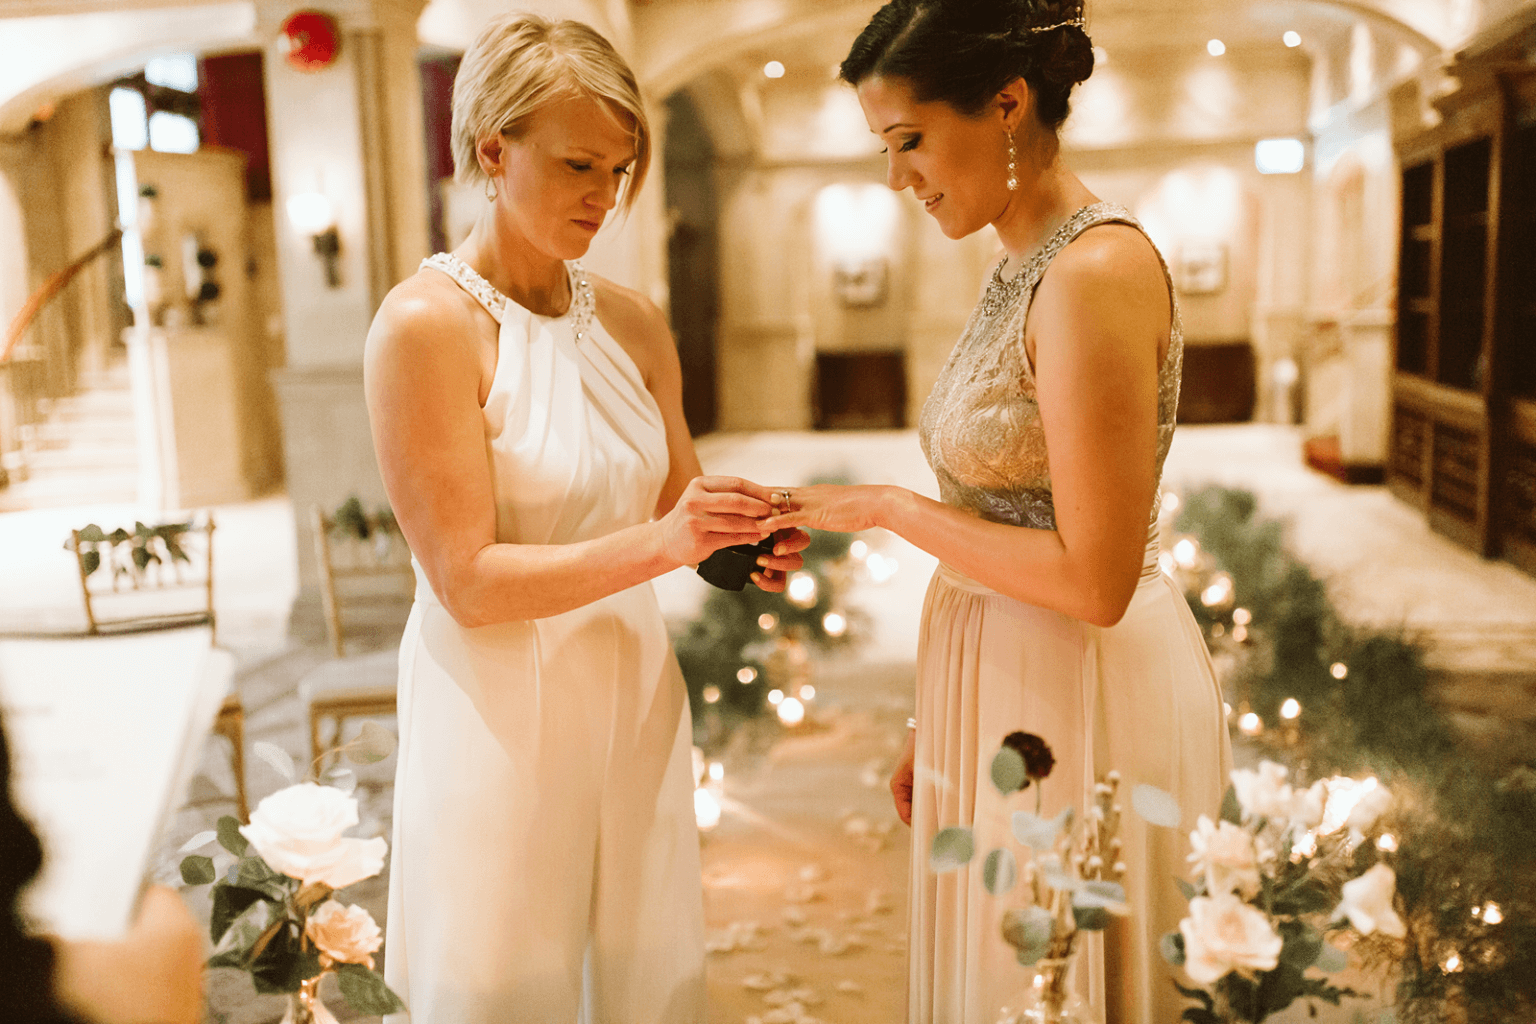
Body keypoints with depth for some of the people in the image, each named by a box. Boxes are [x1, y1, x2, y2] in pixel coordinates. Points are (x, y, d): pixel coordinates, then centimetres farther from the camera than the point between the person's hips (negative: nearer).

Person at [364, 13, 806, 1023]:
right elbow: (468, 582, -17)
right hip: (500, 721, -5)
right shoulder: (427, 325, -13)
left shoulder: (633, 323, 6)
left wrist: (748, 545, -9)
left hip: (634, 702, 6)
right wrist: (661, 543, -26)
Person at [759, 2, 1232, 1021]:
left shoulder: (1097, 270, -21)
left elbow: (1093, 580, -22)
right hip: (1006, 686, 9)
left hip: (1080, 705, -8)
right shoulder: (1023, 267, 7)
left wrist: (887, 507, -13)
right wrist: (937, 726, 15)